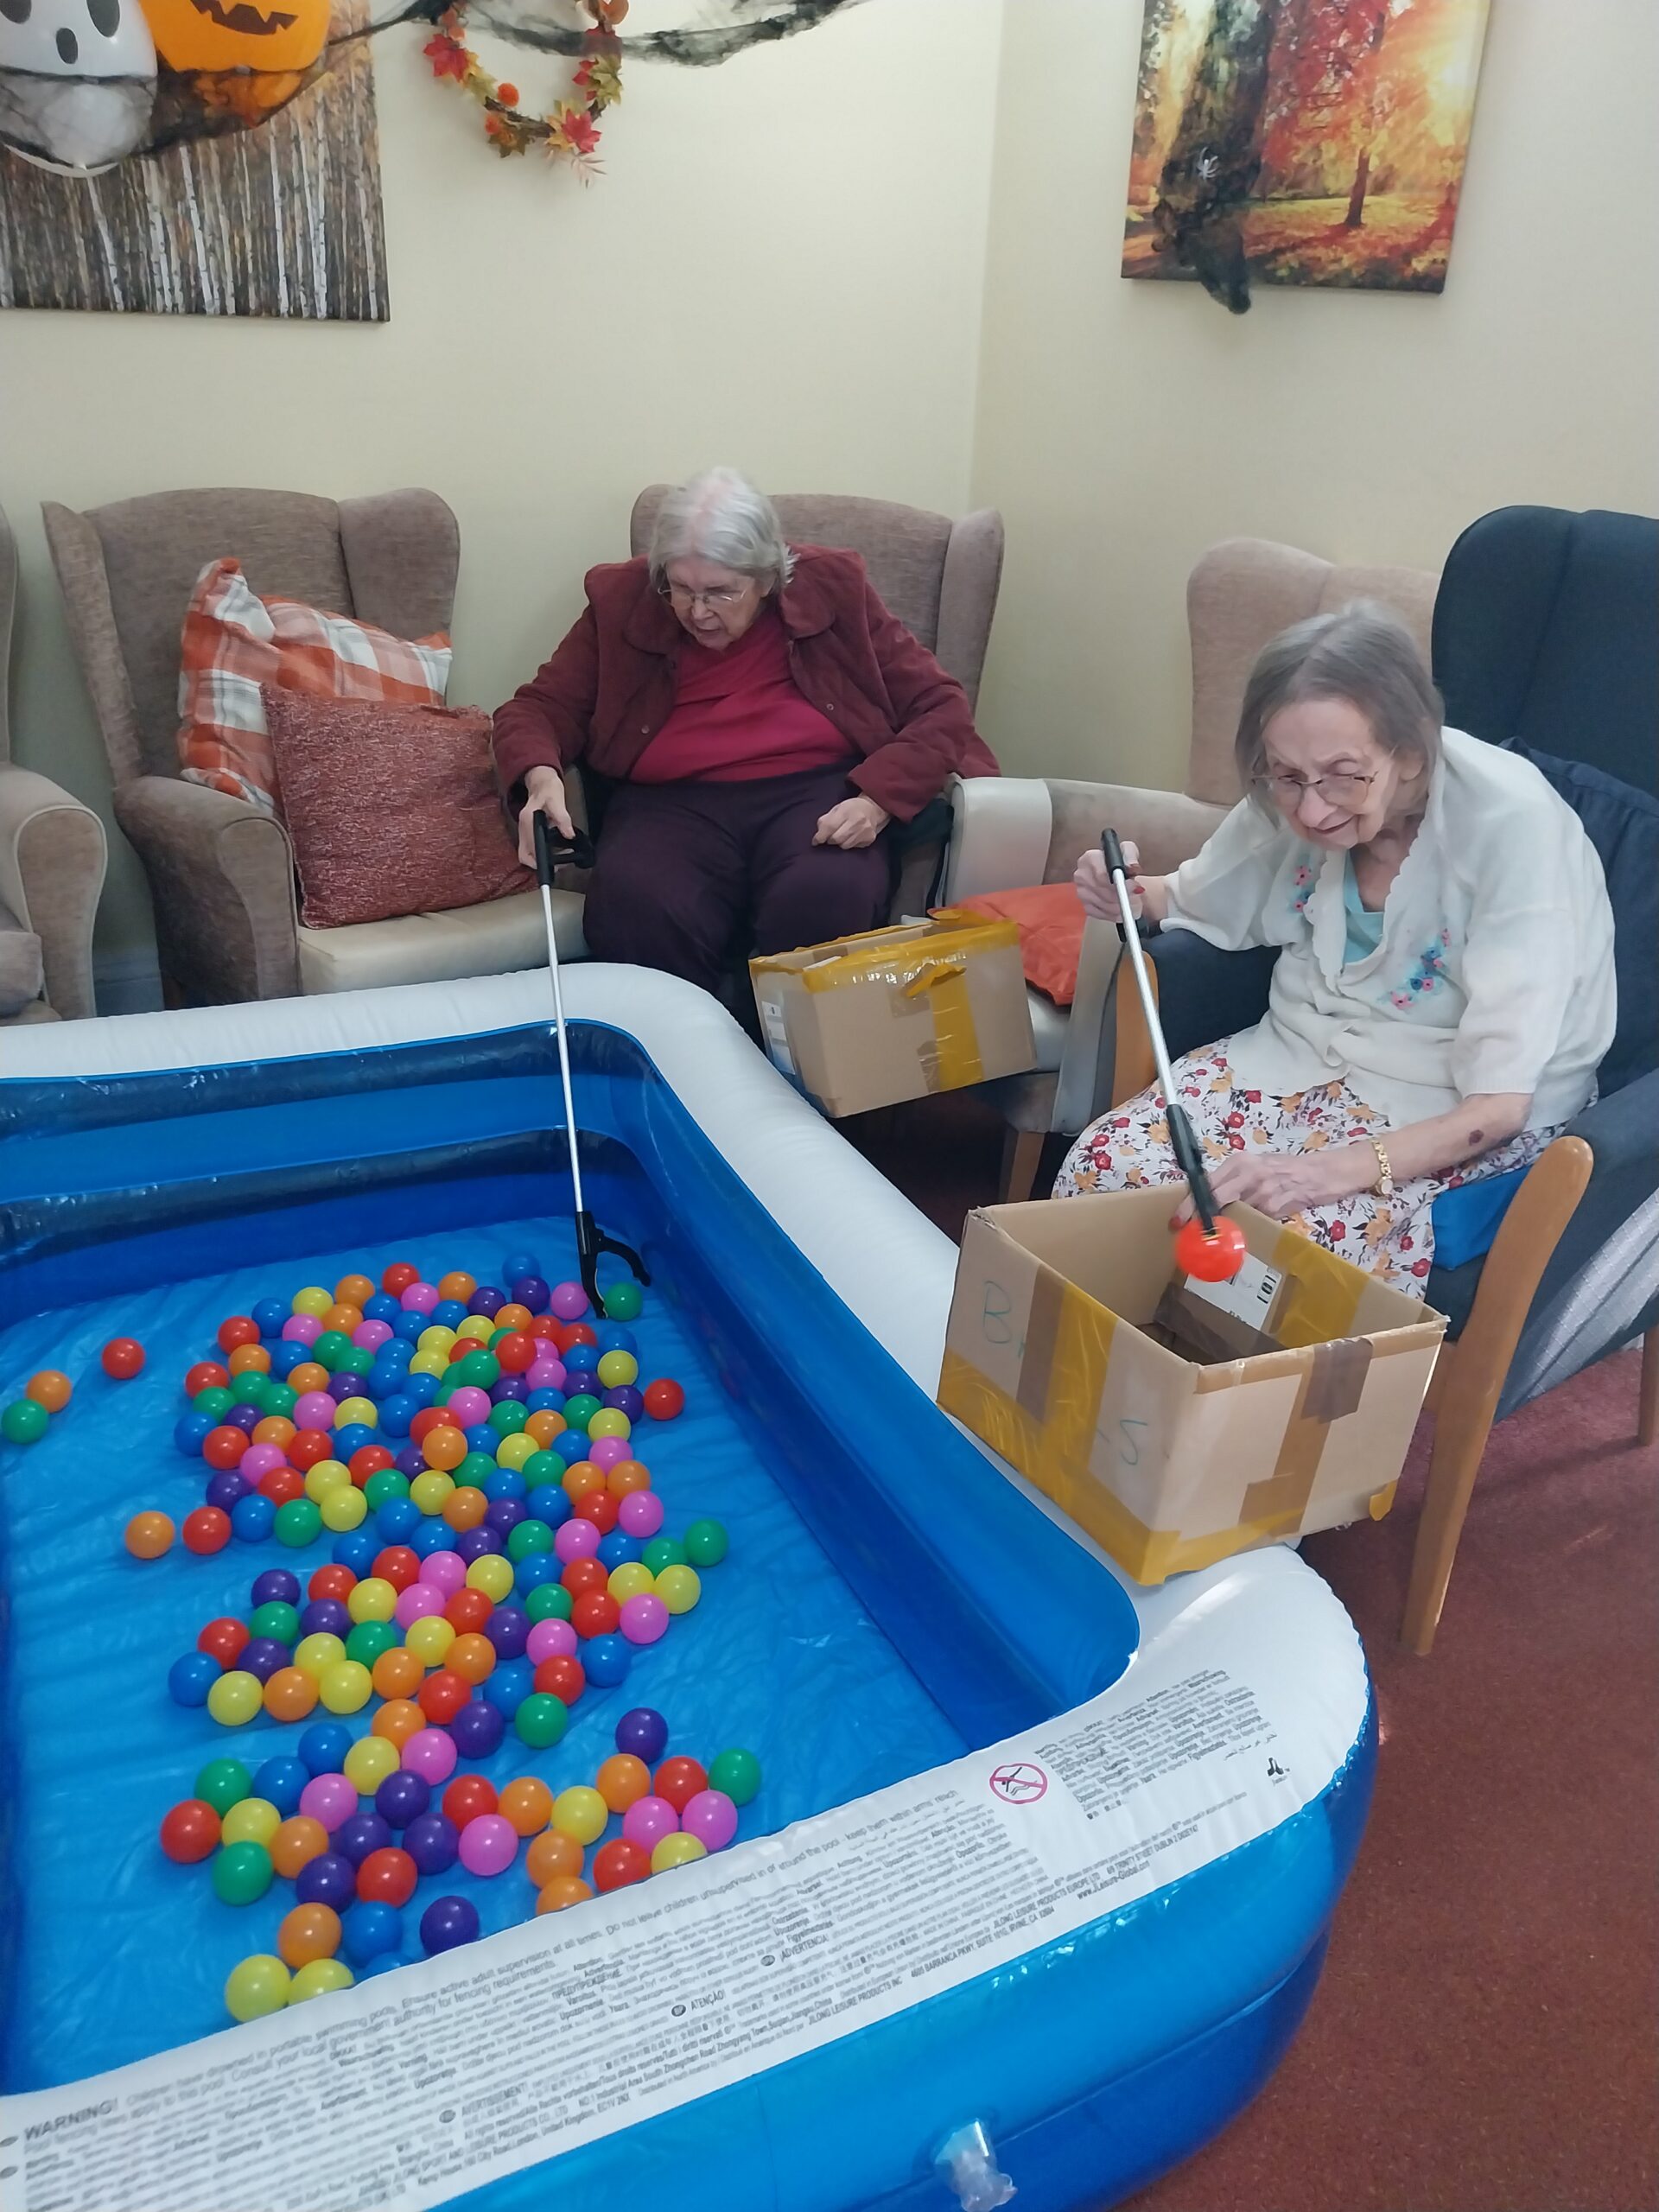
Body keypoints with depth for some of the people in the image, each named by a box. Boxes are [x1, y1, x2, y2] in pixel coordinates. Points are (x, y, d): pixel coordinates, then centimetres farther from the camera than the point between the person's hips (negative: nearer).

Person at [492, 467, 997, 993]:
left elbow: (940, 708, 4)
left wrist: (876, 800, -14)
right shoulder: (622, 600, 7)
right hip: (671, 804, 1)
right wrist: (542, 776, -13)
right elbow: (539, 707, 11)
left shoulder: (833, 588, 5)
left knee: (827, 901, -36)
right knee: (634, 914, -34)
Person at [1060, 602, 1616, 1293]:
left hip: (1454, 1113, -4)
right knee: (1102, 1166, -20)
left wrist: (1337, 1169, -40)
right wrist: (1133, 895, -10)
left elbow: (1498, 1106, -25)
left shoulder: (1513, 823, -24)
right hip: (1304, 1051, 5)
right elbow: (1206, 900, 14)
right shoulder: (1290, 797, -9)